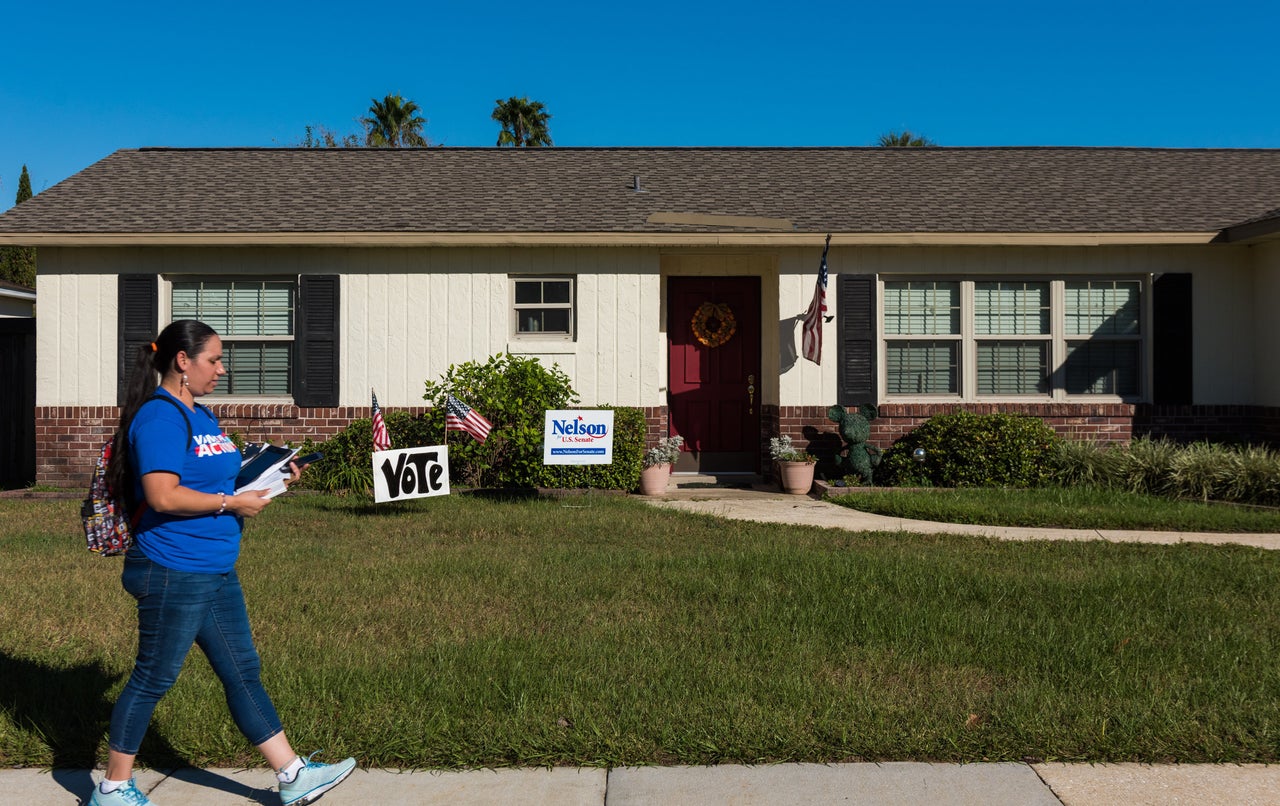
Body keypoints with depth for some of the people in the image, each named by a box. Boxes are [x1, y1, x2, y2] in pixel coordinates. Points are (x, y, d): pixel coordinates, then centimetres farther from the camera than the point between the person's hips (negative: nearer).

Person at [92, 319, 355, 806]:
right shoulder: (160, 417, -17)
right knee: (152, 679, 6)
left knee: (243, 672, 12)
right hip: (173, 573, -10)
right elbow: (163, 495, -26)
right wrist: (232, 502, -17)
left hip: (215, 572, 10)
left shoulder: (201, 415, 15)